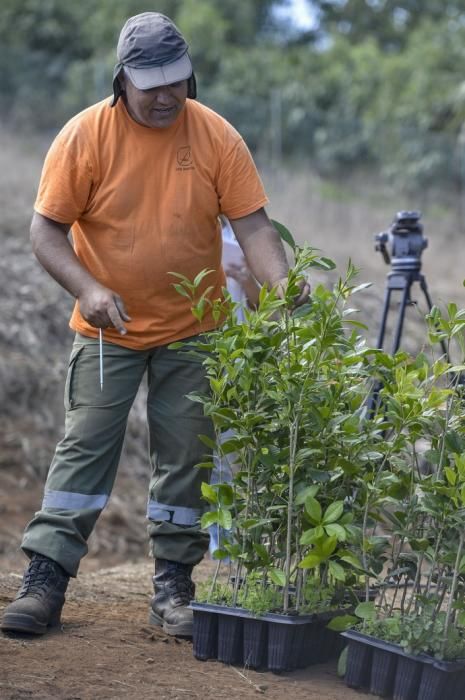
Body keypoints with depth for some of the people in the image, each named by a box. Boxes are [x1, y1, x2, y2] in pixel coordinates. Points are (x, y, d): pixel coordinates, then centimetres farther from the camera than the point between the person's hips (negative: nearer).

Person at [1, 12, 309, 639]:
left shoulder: (216, 136, -7)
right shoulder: (85, 136, -11)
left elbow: (252, 226, -6)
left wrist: (286, 294, -22)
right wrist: (88, 289, -24)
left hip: (192, 329, 2)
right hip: (108, 329, -1)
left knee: (186, 456, 4)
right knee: (85, 446, -4)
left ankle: (174, 587, 13)